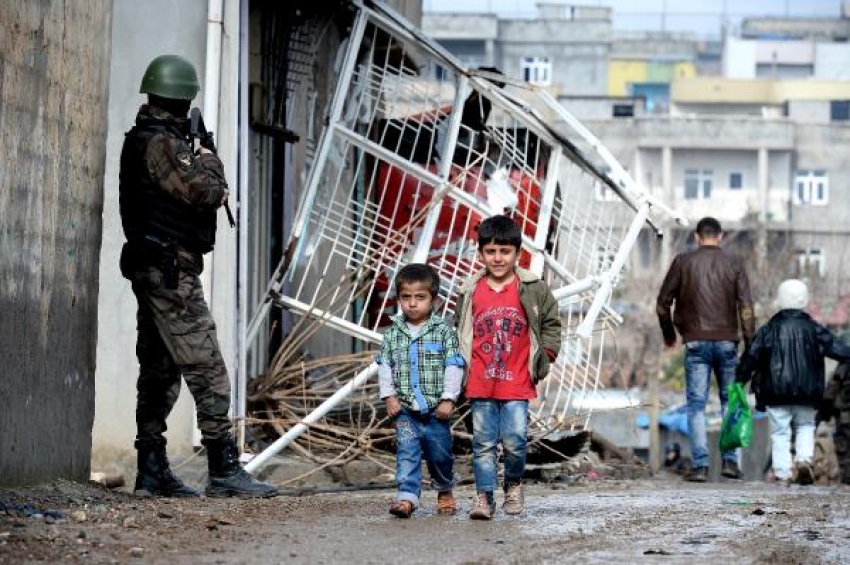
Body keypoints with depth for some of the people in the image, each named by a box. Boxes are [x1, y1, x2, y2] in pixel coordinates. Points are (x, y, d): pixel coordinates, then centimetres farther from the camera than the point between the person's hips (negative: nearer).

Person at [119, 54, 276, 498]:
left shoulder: (142, 139, 16)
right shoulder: (162, 143, -16)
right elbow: (203, 191, -21)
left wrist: (213, 191, 5)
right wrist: (209, 160, -2)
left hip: (153, 270, 10)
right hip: (171, 269, -10)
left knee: (160, 372, 11)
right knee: (207, 370, -11)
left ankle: (152, 472, 12)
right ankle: (225, 471, -13)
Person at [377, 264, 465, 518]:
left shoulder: (444, 331, -4)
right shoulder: (393, 334, 4)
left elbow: (454, 366, -5)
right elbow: (384, 366, 9)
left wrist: (449, 399, -11)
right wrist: (389, 395, -1)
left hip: (436, 410, -1)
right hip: (405, 410, 1)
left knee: (439, 454, 11)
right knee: (407, 453, -11)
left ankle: (445, 492, 34)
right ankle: (407, 497, -16)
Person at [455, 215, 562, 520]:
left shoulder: (533, 289, 1)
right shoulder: (470, 292, 4)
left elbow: (551, 323, 12)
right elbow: (458, 331, 15)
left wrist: (546, 354, 2)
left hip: (517, 383, -1)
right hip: (480, 384, 1)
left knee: (514, 441, -5)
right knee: (483, 442, 2)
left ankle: (513, 484, 19)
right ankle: (484, 495, 7)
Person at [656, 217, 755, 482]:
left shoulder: (683, 262, 3)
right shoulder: (734, 264, 4)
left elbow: (663, 303, 6)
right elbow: (746, 307, -2)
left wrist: (668, 334, 22)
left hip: (696, 342, -1)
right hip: (727, 341, 1)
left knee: (696, 404, 1)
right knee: (730, 400, 13)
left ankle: (699, 465, -7)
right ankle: (730, 460, 6)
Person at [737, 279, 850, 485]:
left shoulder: (769, 329, 2)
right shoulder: (813, 329, 2)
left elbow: (751, 356, 1)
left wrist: (741, 379, 11)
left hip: (775, 393, -1)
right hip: (806, 392, 1)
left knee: (780, 432, 4)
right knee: (805, 427, 15)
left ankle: (783, 472, -3)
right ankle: (804, 460, -7)